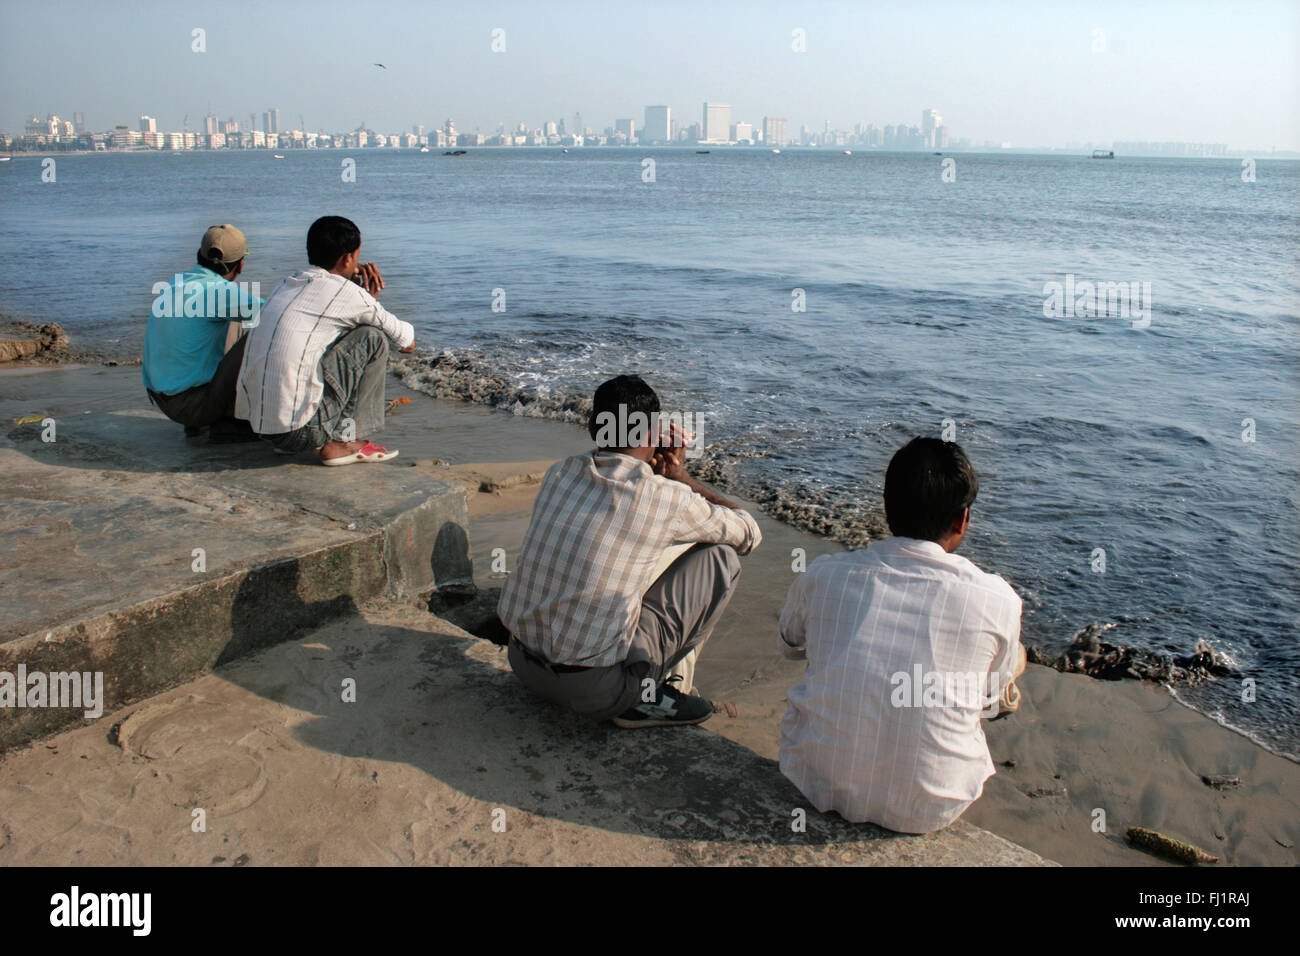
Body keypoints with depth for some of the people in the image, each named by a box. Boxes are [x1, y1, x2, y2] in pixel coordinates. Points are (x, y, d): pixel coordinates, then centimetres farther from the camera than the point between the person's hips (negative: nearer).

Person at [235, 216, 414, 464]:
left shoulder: (285, 286, 17)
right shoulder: (343, 292, -5)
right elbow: (407, 341, 9)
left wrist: (366, 298, 16)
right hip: (300, 431, -8)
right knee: (373, 338, 4)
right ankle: (341, 441, 2)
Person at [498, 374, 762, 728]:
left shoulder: (560, 472, 3)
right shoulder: (667, 499, -13)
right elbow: (749, 534, 6)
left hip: (522, 665, 6)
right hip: (595, 689, -6)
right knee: (720, 557, 6)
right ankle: (649, 696, 6)